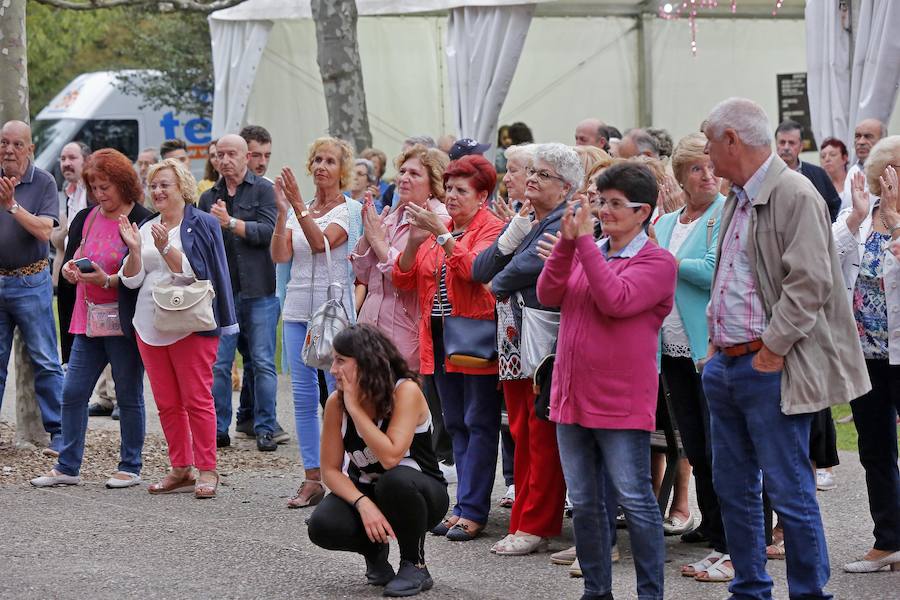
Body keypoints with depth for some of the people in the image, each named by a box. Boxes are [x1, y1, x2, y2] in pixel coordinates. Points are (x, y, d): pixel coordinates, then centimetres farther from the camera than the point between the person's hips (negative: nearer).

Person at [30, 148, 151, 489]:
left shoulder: (141, 221, -8)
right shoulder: (85, 219, 11)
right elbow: (68, 261, 16)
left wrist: (108, 280, -23)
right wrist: (70, 269, -7)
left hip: (123, 321, -6)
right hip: (88, 320, 6)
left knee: (129, 396, 3)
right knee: (72, 393, 4)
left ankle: (130, 467, 13)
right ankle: (67, 467, 10)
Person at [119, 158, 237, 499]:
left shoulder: (201, 224, -2)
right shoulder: (145, 229, 14)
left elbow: (194, 273, -12)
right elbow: (132, 280, 9)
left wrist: (165, 248, -23)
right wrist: (134, 250, -8)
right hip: (150, 326, 6)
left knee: (197, 400, -7)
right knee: (166, 403, 6)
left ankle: (206, 470, -3)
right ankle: (181, 469, 13)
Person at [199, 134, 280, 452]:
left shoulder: (263, 190, 2)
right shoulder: (209, 198, 15)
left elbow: (268, 231, -11)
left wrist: (230, 223, -14)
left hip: (259, 290, -3)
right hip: (221, 290, 3)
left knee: (263, 363, -2)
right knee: (218, 363, 0)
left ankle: (265, 429, 3)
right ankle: (218, 429, 7)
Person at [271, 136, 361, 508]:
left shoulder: (349, 210, -2)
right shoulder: (299, 210, 13)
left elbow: (321, 241, -19)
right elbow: (280, 255, 0)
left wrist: (298, 206, -25)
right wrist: (282, 211, -10)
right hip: (298, 309, 5)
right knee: (303, 395, 4)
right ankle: (312, 478, 8)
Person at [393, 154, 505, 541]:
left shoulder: (491, 229, -5)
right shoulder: (436, 227, 14)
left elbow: (475, 268, -23)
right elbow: (402, 280, 9)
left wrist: (442, 234, -26)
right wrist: (414, 242, -7)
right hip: (440, 341, 7)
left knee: (479, 423, -4)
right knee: (456, 425, 11)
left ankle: (471, 510, -4)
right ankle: (466, 506, 16)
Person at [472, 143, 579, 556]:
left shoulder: (565, 224, -10)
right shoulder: (524, 221, 15)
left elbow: (527, 266, -22)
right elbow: (481, 270, 7)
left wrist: (499, 284, 0)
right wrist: (516, 228, -6)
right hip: (514, 337, 9)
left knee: (543, 436, -4)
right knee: (521, 432, 11)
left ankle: (536, 526, -1)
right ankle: (523, 520, 16)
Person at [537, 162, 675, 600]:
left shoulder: (657, 262, -7)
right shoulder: (584, 252, 13)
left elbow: (617, 300, -22)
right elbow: (548, 295, 3)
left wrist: (586, 241, -18)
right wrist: (567, 242, -9)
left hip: (621, 404, -7)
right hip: (571, 398, 7)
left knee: (636, 502, -3)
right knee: (584, 503, 12)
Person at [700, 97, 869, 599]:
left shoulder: (794, 195, -13)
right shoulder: (738, 199, 15)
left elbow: (810, 283, -19)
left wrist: (771, 350, -18)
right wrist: (717, 341, 14)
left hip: (770, 370, -9)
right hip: (727, 364, 9)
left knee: (789, 491, -5)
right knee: (733, 487, 14)